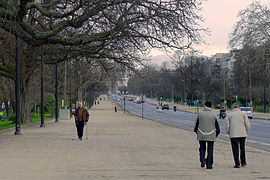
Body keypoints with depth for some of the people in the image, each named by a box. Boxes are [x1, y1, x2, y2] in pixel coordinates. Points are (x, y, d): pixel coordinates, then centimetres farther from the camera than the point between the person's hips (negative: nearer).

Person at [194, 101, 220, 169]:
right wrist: (217, 133, 15)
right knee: (210, 150, 7)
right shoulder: (214, 114, -4)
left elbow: (196, 125, 3)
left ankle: (202, 160, -7)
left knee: (202, 148, 15)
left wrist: (196, 131, 19)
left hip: (201, 135, 0)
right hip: (211, 135, 0)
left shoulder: (200, 114, -3)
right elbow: (217, 125, 0)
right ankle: (209, 165, 6)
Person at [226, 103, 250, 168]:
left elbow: (227, 126, 1)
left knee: (235, 149, 3)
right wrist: (246, 131, 13)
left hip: (233, 135, -1)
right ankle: (243, 162, 23)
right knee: (242, 148, 16)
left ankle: (237, 164, -2)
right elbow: (247, 124, -1)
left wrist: (229, 133, 15)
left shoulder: (229, 115, 5)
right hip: (242, 134, 1)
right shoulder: (243, 114, 5)